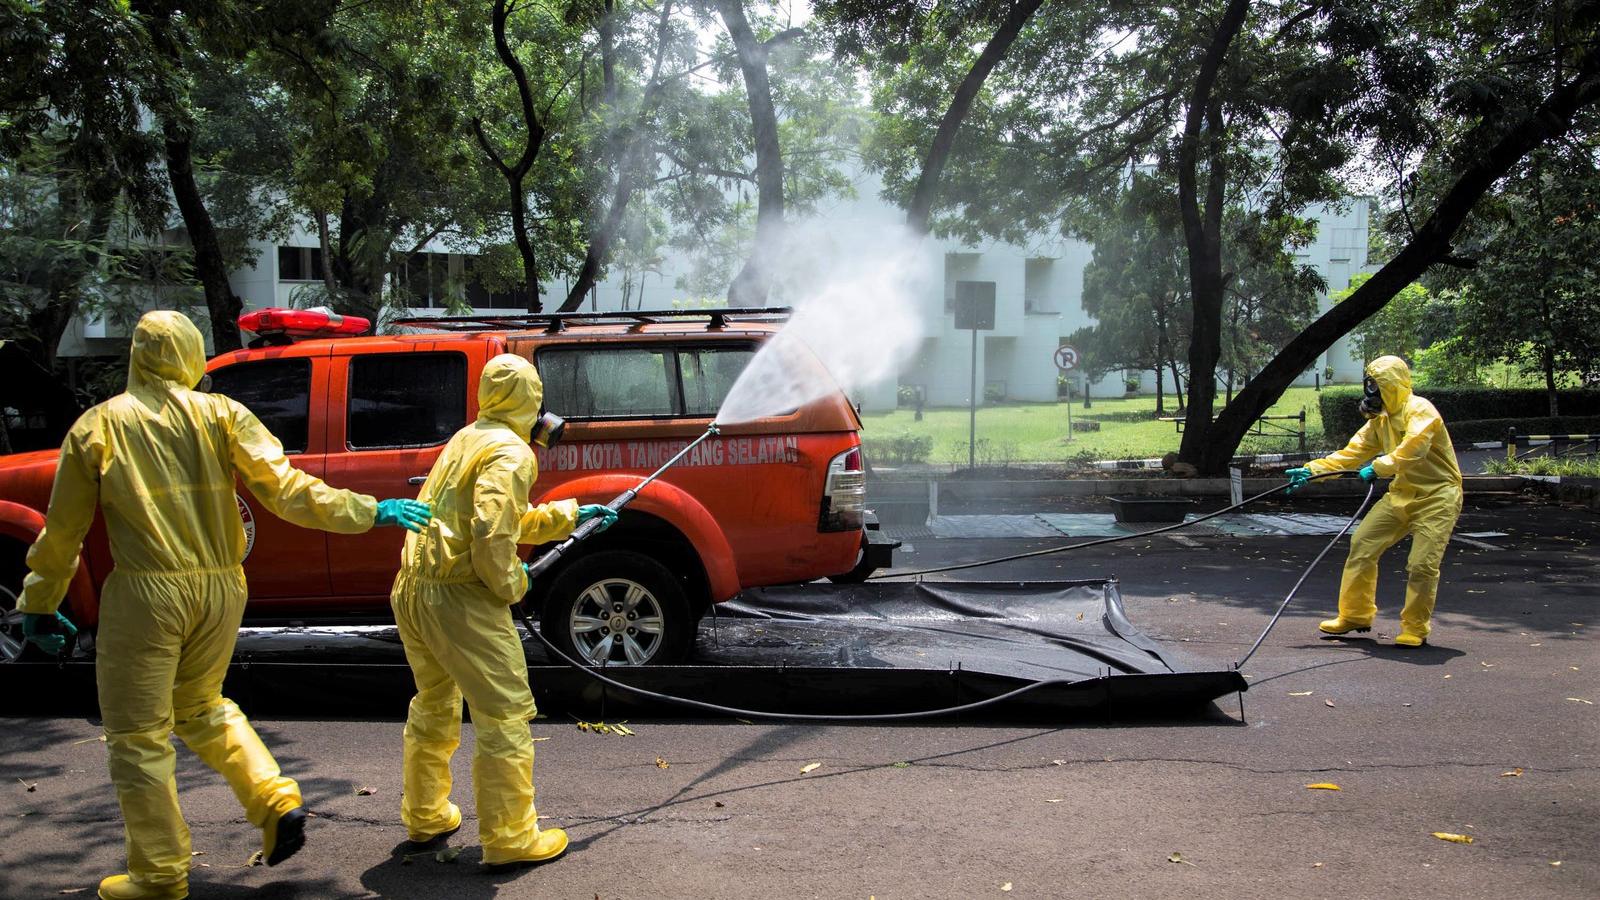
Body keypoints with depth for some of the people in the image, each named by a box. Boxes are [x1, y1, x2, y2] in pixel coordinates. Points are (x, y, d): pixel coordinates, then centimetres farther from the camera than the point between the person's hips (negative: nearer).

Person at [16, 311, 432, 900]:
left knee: (138, 735, 9)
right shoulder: (220, 414, 2)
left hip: (147, 592, -3)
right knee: (200, 704, 26)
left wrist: (40, 604, 16)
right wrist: (370, 512, -1)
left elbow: (63, 527, 5)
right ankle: (276, 803, 13)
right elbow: (283, 488, -6)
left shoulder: (97, 426, 1)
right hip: (222, 588, 4)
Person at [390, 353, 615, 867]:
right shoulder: (510, 452, -12)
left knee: (434, 707, 25)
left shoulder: (466, 439, 16)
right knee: (505, 718, 1)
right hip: (460, 598, -10)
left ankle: (425, 817, 38)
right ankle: (510, 839, 8)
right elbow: (492, 534, -25)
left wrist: (571, 514, 31)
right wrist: (512, 584, -10)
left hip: (412, 589, 10)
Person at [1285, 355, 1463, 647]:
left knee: (1422, 564, -13)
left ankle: (1415, 628, 5)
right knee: (1362, 545, 2)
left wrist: (1379, 467, -37)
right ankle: (1355, 615, 14)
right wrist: (1312, 470, -4)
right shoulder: (1380, 420, 10)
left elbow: (1413, 450, -31)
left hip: (1437, 495, -8)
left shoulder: (1419, 410, -15)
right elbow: (1351, 454, 6)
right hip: (1402, 494, 8)